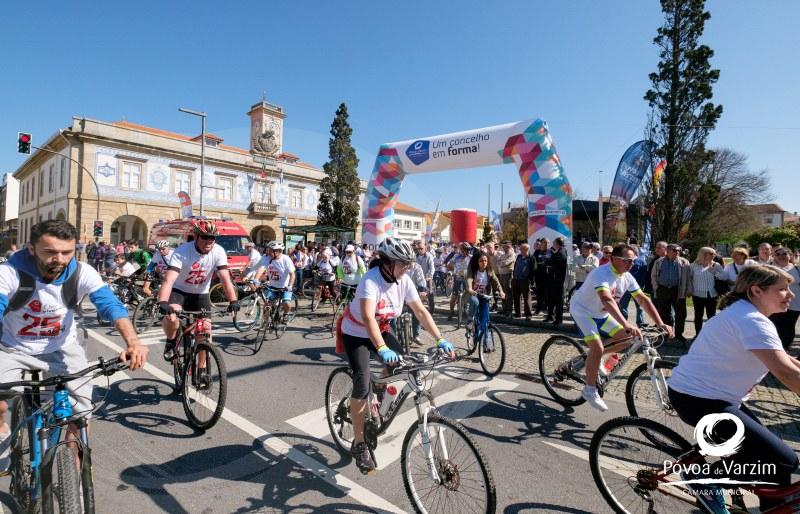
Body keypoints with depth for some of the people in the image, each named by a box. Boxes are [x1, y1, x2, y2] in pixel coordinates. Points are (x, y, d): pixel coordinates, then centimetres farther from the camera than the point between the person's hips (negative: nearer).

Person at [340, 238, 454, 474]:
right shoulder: (371, 281, -31)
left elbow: (421, 311, -12)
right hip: (356, 333, -6)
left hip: (380, 330, 6)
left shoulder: (404, 281, -12)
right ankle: (359, 444, -2)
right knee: (363, 384, -18)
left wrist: (440, 340, -21)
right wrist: (382, 350, -58)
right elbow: (368, 317, -44)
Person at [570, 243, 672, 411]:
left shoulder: (627, 277, -5)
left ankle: (594, 361, 18)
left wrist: (660, 323, -11)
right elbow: (607, 299, -44)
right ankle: (590, 390, -5)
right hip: (583, 311, -8)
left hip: (601, 314, 8)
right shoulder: (602, 274, -30)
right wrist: (626, 324, -53)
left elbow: (643, 299, -2)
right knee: (597, 348, -21)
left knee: (626, 337, -2)